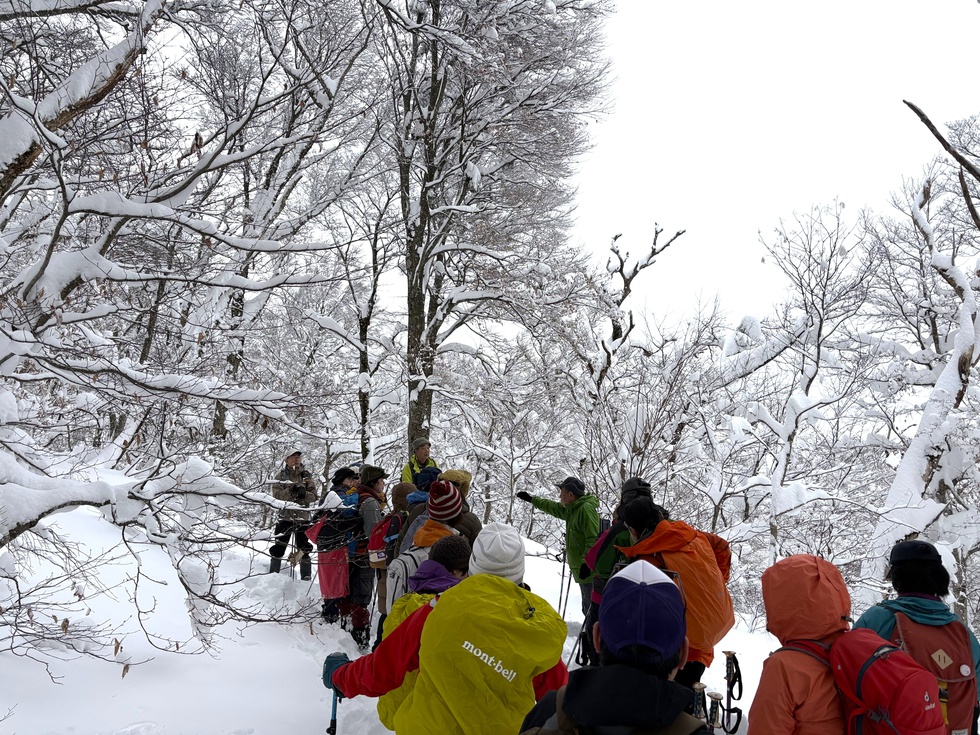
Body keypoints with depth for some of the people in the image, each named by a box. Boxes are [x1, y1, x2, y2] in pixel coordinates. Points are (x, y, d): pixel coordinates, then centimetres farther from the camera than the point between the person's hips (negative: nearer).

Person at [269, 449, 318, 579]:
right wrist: (291, 491, -25)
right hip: (285, 516, -1)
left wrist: (304, 493, -21)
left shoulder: (306, 475, 5)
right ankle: (273, 574, 17)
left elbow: (314, 497, -1)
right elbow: (276, 494, -9)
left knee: (303, 549, 5)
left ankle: (306, 578, 13)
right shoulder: (281, 475, 3)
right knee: (279, 547, 4)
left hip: (303, 517, 1)